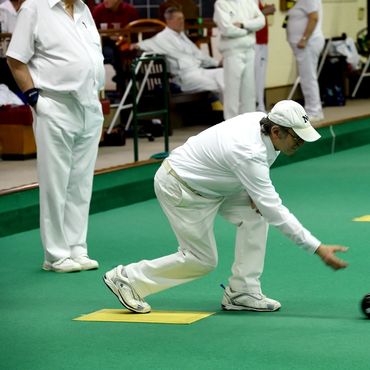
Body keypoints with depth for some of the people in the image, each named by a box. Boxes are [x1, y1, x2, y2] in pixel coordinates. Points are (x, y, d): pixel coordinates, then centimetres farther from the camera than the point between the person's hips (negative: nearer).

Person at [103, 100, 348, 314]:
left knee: (255, 211, -5)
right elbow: (275, 211, -34)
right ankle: (127, 279, 11)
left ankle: (242, 292, 0)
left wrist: (256, 191, -4)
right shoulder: (249, 153, -34)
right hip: (178, 188, -9)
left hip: (202, 181, 9)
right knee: (202, 260, -2)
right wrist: (318, 248, -34)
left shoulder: (262, 120, -10)